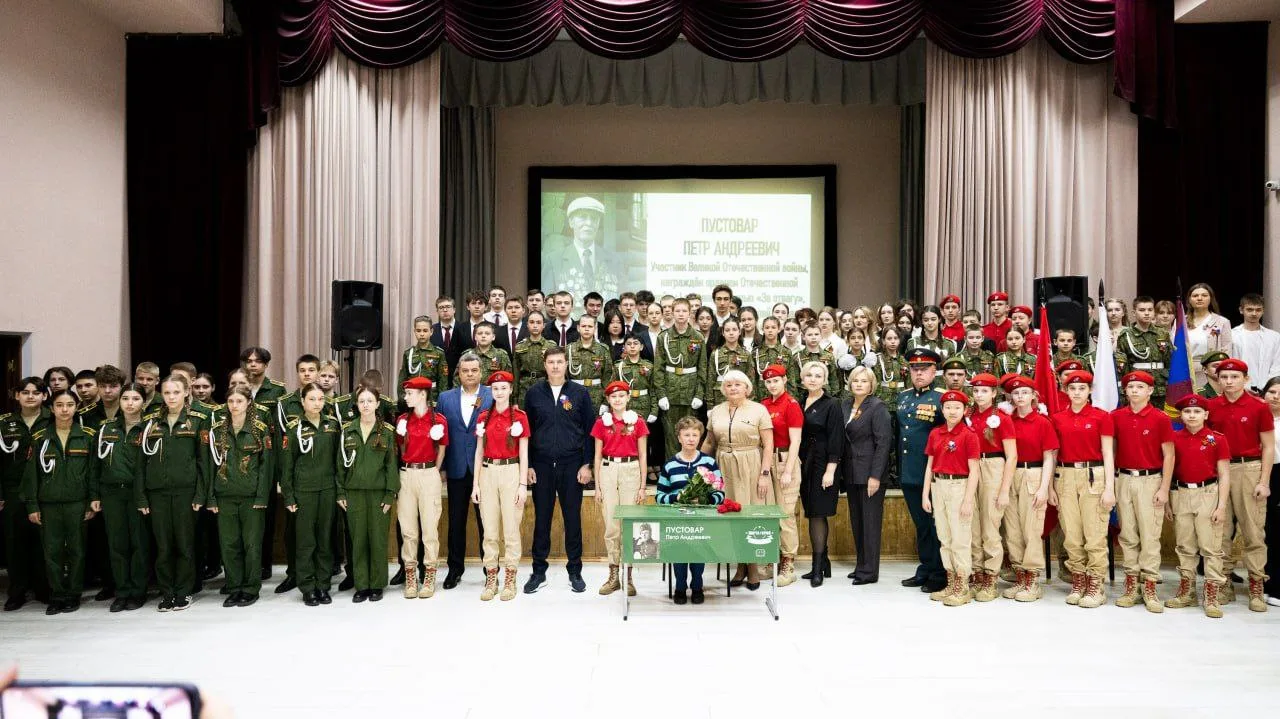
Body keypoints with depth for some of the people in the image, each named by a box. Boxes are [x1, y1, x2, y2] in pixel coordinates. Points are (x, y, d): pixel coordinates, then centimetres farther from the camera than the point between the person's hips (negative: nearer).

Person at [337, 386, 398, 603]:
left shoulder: (387, 431, 0)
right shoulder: (347, 430, 6)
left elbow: (391, 464, -1)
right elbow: (340, 463, 8)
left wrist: (390, 494, -6)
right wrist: (340, 493, 3)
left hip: (378, 492, -2)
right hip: (354, 492, 2)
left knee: (378, 538, 2)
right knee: (358, 539, 5)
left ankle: (377, 585, 13)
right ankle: (361, 586, 13)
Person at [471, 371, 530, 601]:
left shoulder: (520, 416, -1)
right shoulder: (484, 417, 9)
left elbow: (523, 453, -2)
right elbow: (479, 452, 11)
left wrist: (523, 484, -7)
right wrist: (475, 483, 4)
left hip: (511, 473, -3)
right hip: (488, 473, 3)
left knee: (511, 529, 0)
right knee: (489, 530, 6)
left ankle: (510, 580, 10)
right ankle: (490, 579, 15)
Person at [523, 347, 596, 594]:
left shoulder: (580, 393, 2)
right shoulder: (534, 393, 5)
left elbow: (589, 430, 2)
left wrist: (587, 464, -3)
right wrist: (527, 466, 2)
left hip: (572, 464, -1)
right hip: (541, 465, 1)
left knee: (573, 518, 6)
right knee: (541, 518, 7)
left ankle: (575, 571, 17)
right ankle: (539, 571, 18)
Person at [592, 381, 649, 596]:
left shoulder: (637, 421, 3)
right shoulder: (602, 422, 7)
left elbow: (643, 455, 5)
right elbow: (598, 456, 10)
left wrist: (642, 486, 0)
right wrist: (597, 486, 5)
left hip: (631, 471, -1)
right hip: (607, 471, 2)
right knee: (611, 526, 3)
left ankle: (628, 577, 8)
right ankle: (613, 576, 12)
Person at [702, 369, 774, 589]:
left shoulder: (758, 410, -2)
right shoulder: (716, 411, 9)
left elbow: (768, 445, -5)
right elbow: (709, 442, 16)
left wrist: (764, 473, -12)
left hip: (751, 469, -3)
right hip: (724, 468, 3)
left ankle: (753, 569, 12)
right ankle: (741, 567, 16)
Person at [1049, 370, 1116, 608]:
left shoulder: (1102, 416, 0)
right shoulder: (1056, 418, 7)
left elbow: (1108, 454, -2)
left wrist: (1109, 488, -8)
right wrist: (1050, 486, 6)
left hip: (1094, 476, -3)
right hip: (1065, 476, 3)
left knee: (1095, 534, -2)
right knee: (1071, 534, 6)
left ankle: (1095, 587, 6)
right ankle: (1078, 582, 17)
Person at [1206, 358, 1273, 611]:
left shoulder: (1259, 407, -2)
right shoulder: (1211, 406, 5)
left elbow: (1268, 447, 0)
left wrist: (1264, 482, -6)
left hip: (1249, 469, -3)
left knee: (1253, 530, 0)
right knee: (1220, 529, 7)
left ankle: (1256, 587, 8)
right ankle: (1224, 583, 16)